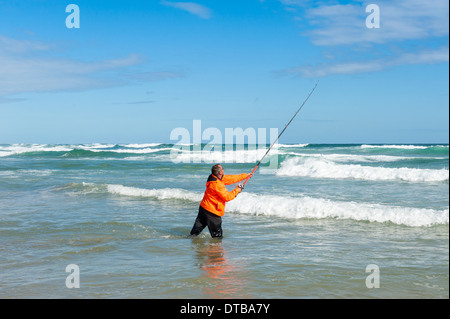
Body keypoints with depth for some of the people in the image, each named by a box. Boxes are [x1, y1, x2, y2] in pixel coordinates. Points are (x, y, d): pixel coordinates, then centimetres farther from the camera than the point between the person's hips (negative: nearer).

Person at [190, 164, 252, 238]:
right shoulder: (217, 184, -23)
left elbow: (231, 178, 14)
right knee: (217, 235, 1)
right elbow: (227, 197, -18)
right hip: (211, 211, -10)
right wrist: (236, 190, -3)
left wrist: (246, 176, 19)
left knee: (197, 229, 12)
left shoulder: (214, 178, 6)